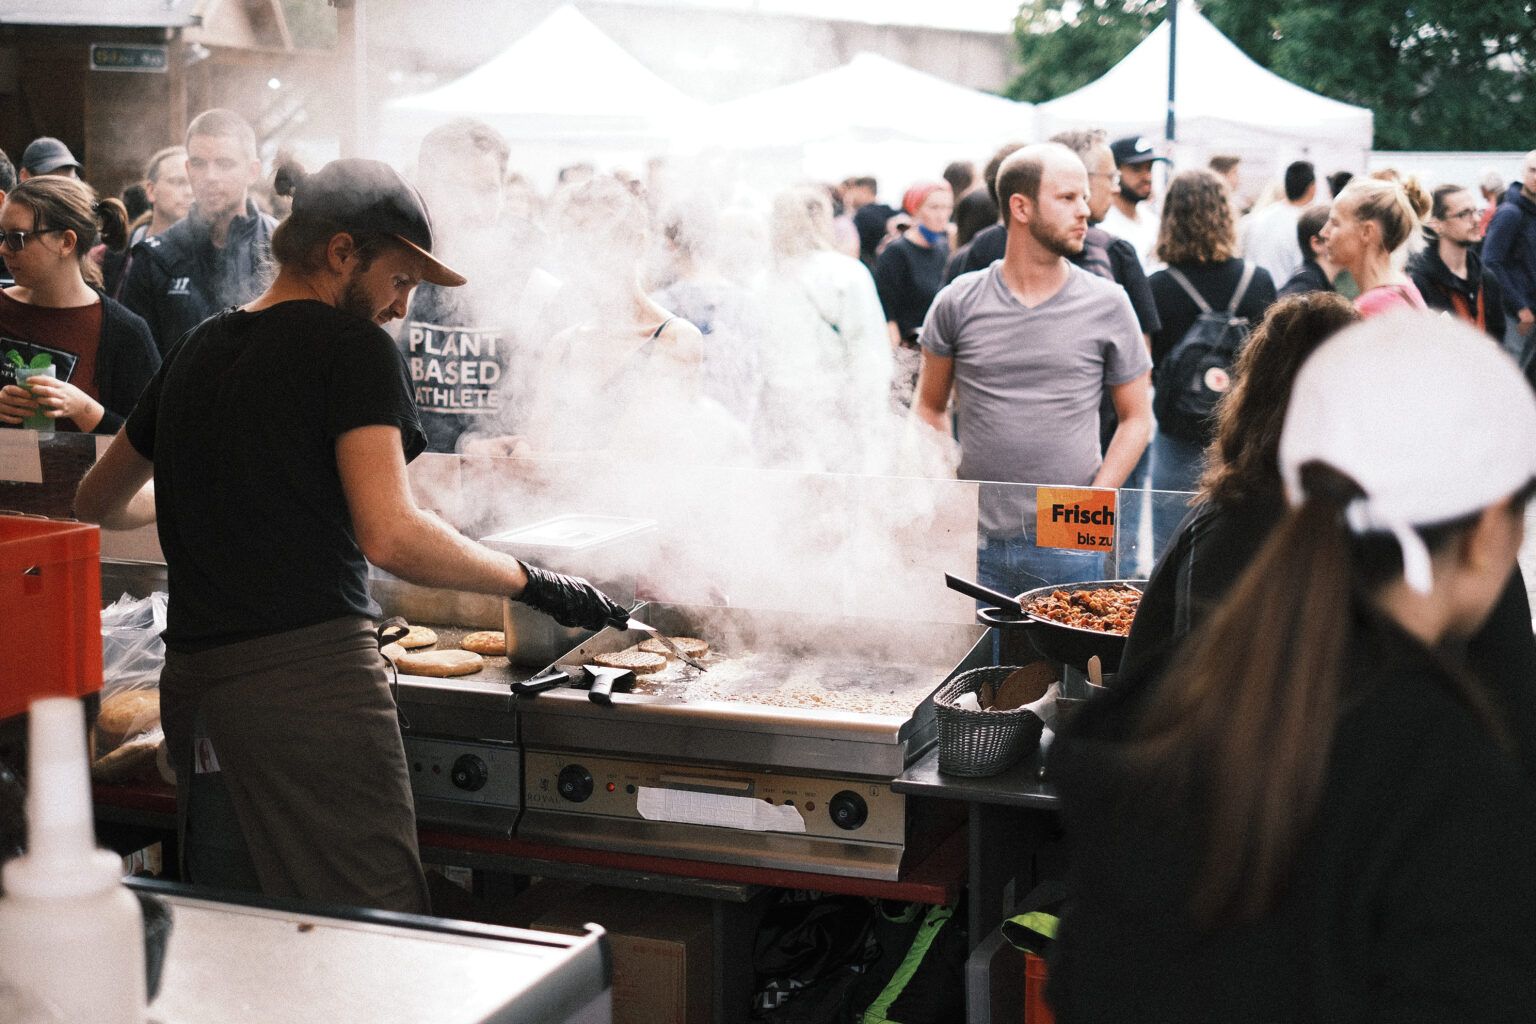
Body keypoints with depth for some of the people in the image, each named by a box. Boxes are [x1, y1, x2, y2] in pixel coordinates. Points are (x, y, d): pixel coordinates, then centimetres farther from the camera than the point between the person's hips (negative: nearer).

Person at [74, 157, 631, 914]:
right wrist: (531, 582, -7)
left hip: (193, 683, 8)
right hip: (311, 679, -8)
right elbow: (390, 536, -17)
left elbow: (100, 503, 30)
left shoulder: (196, 351, 17)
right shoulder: (350, 344, -5)